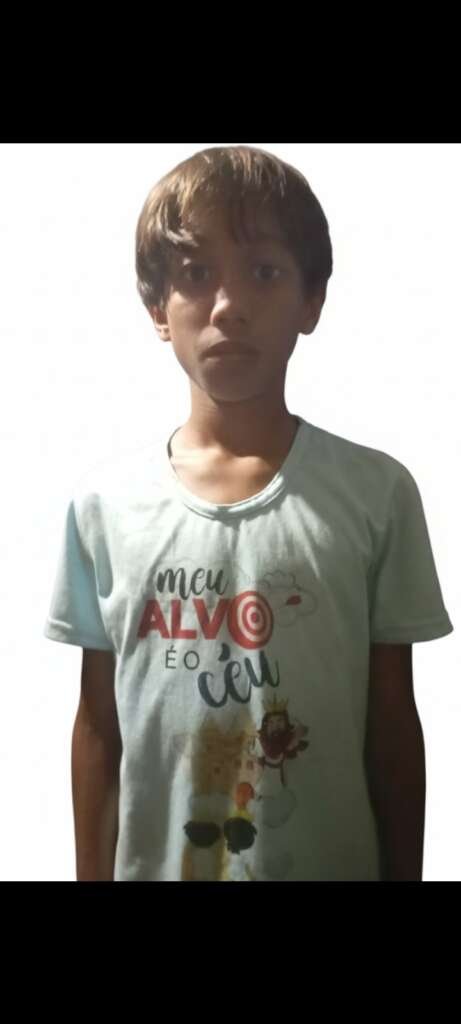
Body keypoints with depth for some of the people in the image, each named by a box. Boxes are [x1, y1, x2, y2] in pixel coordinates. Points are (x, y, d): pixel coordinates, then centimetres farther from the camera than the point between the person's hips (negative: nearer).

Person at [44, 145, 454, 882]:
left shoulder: (377, 492, -10)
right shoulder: (104, 501, -7)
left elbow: (394, 725, -4)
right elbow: (99, 726, 0)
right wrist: (92, 875, 4)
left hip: (334, 866, 0)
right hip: (153, 865, 1)